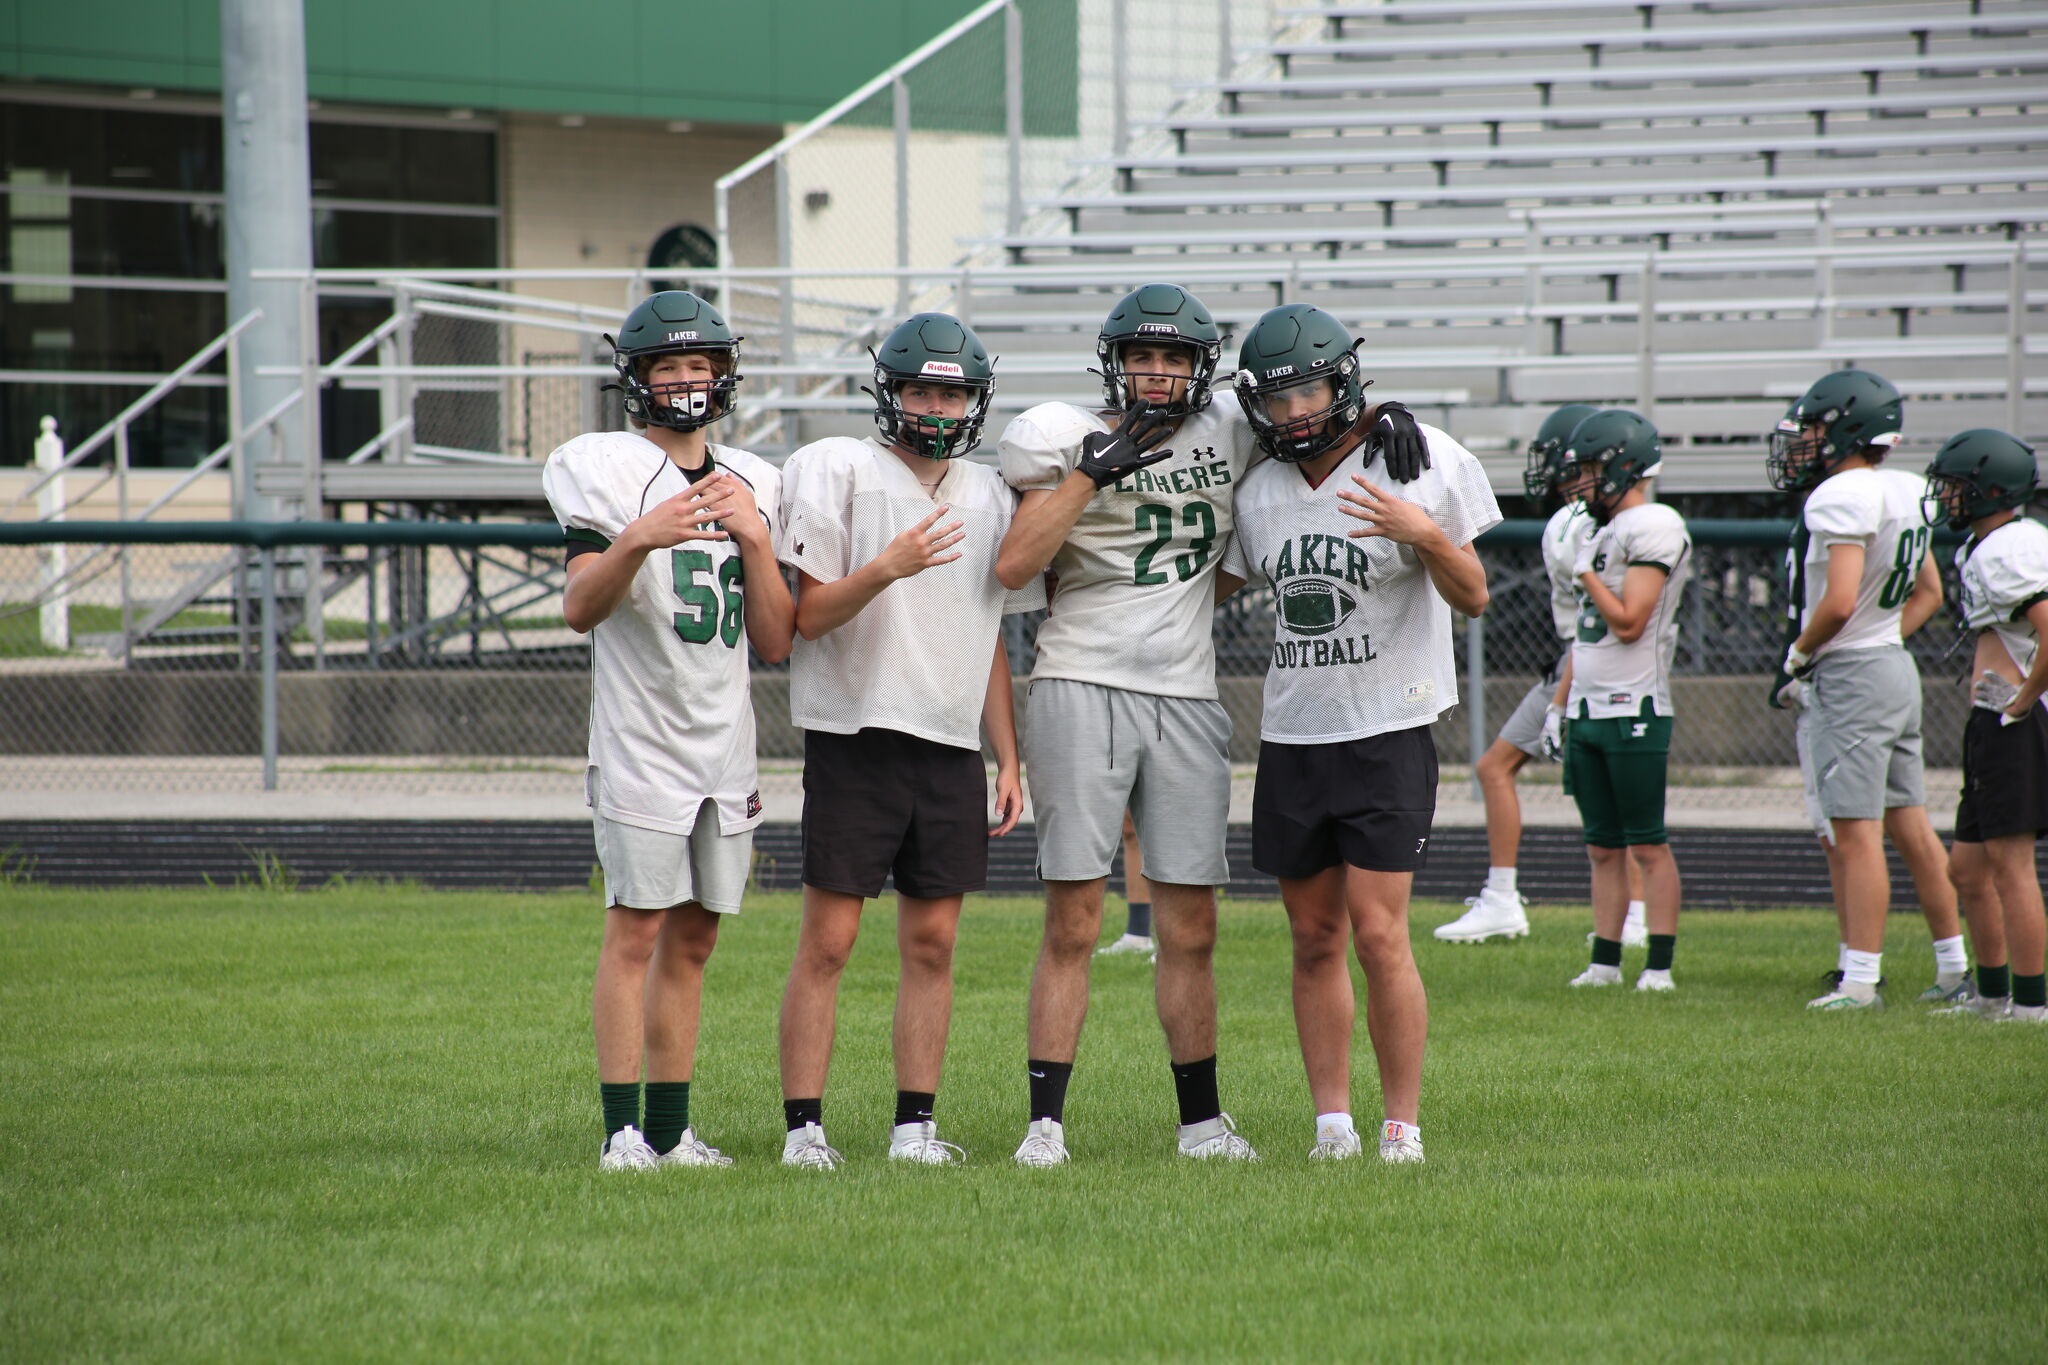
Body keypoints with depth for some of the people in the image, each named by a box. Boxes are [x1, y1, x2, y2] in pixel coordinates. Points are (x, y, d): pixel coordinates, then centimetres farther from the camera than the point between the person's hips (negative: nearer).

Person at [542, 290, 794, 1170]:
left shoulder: (749, 485, 12)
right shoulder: (607, 470, -3)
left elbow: (775, 642, 8)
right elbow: (579, 608, -14)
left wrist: (755, 538, -4)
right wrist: (637, 540, -30)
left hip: (724, 743, 5)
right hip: (640, 736, -5)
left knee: (693, 938, 7)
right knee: (638, 927, -9)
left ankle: (671, 1130, 11)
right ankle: (623, 1130, -9)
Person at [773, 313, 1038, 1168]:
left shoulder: (988, 497, 14)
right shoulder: (838, 472, -2)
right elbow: (809, 616, -6)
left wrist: (1009, 760, 13)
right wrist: (886, 570, -23)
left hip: (951, 746, 5)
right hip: (854, 736, -5)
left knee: (933, 940, 4)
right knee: (828, 938, -4)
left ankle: (916, 1124, 9)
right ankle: (803, 1125, -1)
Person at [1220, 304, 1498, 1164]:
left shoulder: (1415, 465, -6)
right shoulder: (1260, 493, 8)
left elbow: (1473, 599, -3)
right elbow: (1215, 584, 25)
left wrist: (1430, 538, -22)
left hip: (1387, 731, -5)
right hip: (1292, 737, 5)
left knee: (1379, 937, -11)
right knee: (1315, 941, 7)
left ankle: (1402, 1125, -5)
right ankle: (1331, 1119, 13)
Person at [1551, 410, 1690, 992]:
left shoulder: (1655, 530, -11)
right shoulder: (1606, 531, 17)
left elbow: (1628, 623, -18)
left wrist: (1585, 571, -9)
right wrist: (1559, 703, 18)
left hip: (1634, 709, -9)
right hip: (1588, 710, 9)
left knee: (1648, 845, -5)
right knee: (1603, 847, 10)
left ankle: (1660, 966, -4)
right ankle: (1605, 961, 13)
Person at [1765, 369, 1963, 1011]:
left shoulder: (1843, 497, -18)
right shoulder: (1903, 494, 11)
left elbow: (1838, 603, -25)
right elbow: (1928, 593, 21)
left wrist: (1796, 658, -10)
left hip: (1850, 675, -9)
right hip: (1896, 668, 9)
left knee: (1856, 835, -9)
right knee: (1910, 827, 14)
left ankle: (1860, 980, -10)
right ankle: (1956, 968, 19)